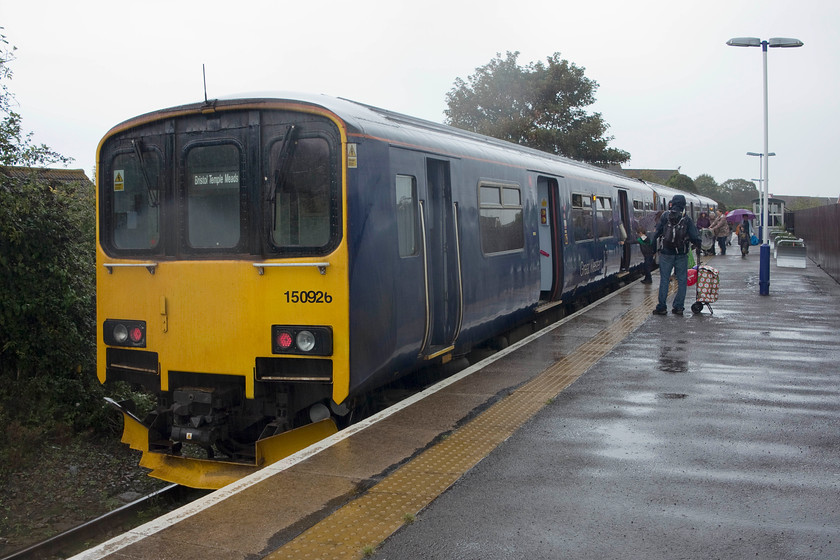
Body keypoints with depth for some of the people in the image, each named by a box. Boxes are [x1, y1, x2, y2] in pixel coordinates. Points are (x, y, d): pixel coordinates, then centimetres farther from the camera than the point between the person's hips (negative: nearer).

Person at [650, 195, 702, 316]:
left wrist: (653, 248, 8)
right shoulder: (687, 218, -1)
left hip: (666, 253, 0)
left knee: (664, 280, 5)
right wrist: (697, 244, 17)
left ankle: (662, 307, 5)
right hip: (682, 254, 0)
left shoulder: (665, 216, -2)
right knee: (682, 280, 8)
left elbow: (656, 233, 0)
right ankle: (679, 307, 8)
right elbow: (695, 237, -2)